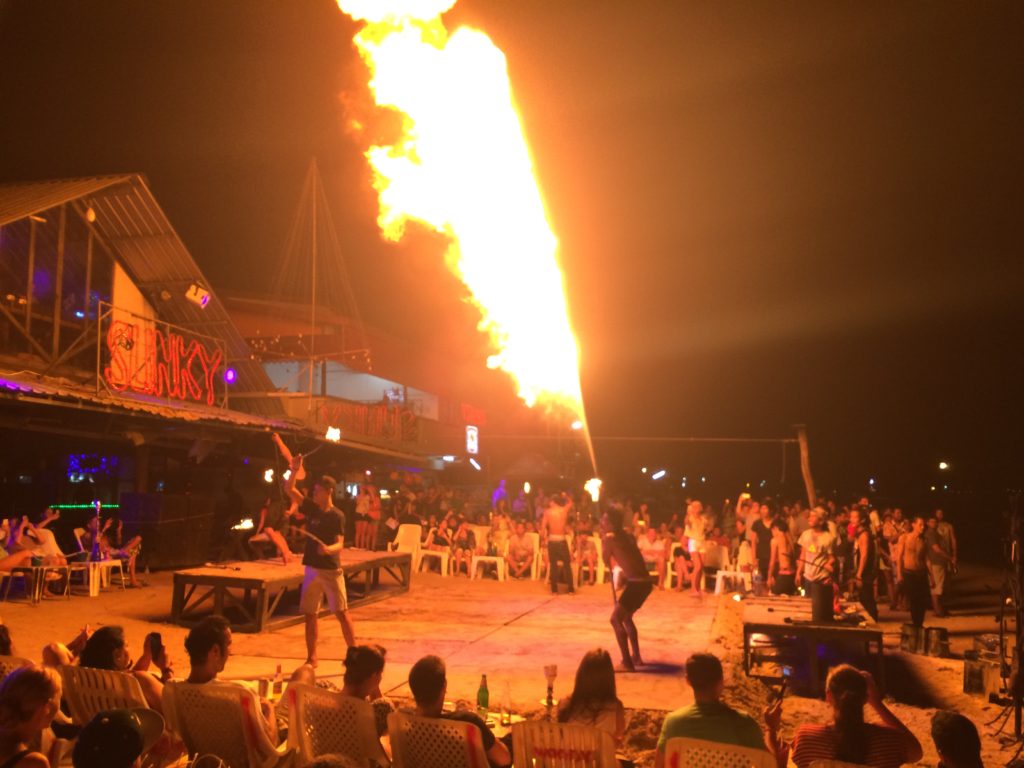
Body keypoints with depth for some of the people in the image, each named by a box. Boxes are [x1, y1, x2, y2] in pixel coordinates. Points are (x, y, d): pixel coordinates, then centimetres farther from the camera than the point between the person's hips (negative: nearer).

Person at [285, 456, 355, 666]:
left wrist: (329, 549, -40)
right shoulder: (311, 508, 3)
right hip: (311, 569, 5)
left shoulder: (337, 516, -11)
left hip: (331, 570, -5)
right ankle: (311, 657, 19)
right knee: (310, 614, 9)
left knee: (342, 613, -4)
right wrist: (294, 471, -14)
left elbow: (340, 544, -18)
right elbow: (289, 489, 2)